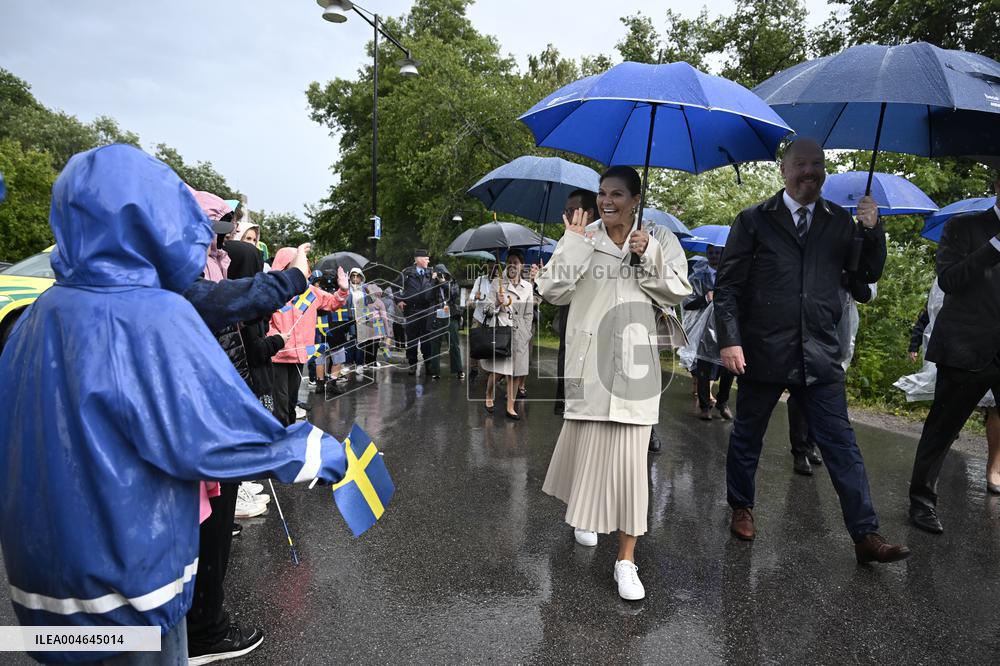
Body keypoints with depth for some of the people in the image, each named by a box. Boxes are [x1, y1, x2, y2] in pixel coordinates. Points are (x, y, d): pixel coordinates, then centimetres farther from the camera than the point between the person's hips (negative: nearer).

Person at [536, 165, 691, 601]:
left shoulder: (659, 240, 7)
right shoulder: (581, 238, 6)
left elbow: (678, 292, 1)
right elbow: (551, 291, -2)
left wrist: (649, 254, -10)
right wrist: (572, 243, -8)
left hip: (633, 360, 0)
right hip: (589, 360, 1)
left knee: (629, 457, -3)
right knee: (585, 444, 11)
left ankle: (626, 558, 8)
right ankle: (584, 512, 44)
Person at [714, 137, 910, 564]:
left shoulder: (840, 221, 10)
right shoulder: (754, 220, -1)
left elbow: (869, 274, 13)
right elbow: (727, 285, -4)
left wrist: (873, 230, -4)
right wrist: (729, 340, -13)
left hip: (820, 354, 3)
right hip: (763, 351, -2)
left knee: (841, 445, 4)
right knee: (747, 436, 12)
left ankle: (866, 536, 11)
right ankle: (741, 508, 33)